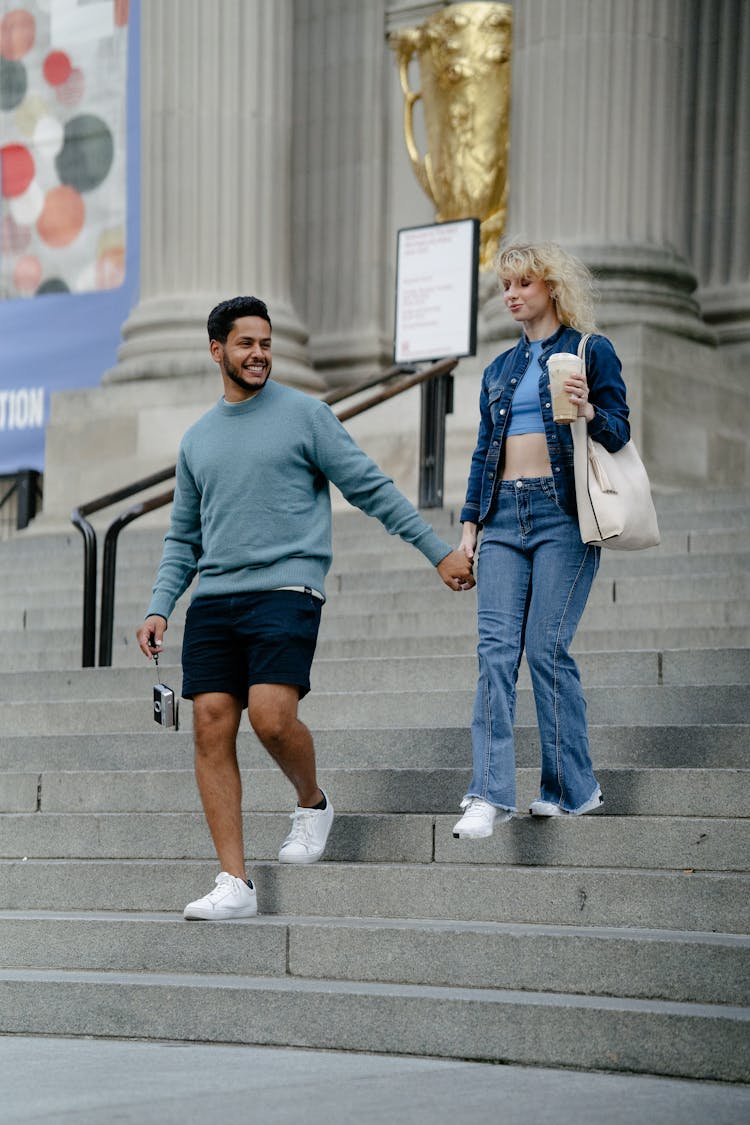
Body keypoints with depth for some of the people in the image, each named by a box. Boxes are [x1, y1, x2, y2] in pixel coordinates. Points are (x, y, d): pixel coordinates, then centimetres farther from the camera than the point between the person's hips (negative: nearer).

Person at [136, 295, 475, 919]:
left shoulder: (305, 415, 4)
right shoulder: (197, 439, 18)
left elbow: (372, 488, 3)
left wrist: (439, 551, -1)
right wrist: (159, 609, 10)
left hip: (286, 592, -5)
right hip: (213, 603, 5)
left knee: (271, 716, -22)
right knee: (212, 727, -5)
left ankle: (312, 802, 11)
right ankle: (234, 884, -4)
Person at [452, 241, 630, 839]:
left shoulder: (592, 352, 4)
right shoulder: (500, 369, 20)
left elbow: (620, 433, -1)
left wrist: (589, 413, -22)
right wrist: (470, 523, 13)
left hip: (563, 515, -5)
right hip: (504, 515, 5)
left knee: (547, 647, -9)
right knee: (496, 648, -7)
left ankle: (573, 786, 3)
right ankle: (492, 792, -12)